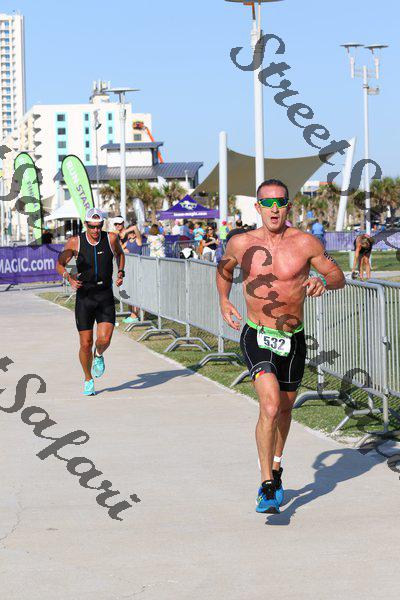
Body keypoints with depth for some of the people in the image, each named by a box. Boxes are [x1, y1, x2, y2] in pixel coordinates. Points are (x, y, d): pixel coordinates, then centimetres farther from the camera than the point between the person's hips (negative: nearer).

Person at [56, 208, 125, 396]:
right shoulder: (75, 242, -6)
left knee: (104, 339, -16)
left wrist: (121, 273, 5)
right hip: (84, 297, 0)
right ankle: (88, 380, 23)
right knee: (85, 344, 0)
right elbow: (60, 264, 1)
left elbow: (120, 254, 20)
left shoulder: (111, 238, -2)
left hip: (106, 297, 1)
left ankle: (98, 355, 21)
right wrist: (69, 278, -17)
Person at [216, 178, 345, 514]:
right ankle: (267, 486, -16)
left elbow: (339, 276, 1)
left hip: (293, 339, 2)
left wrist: (323, 283, -21)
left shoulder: (305, 243, -7)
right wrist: (223, 301, 6)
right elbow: (224, 268, 20)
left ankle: (276, 468, 47)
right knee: (270, 406, -23)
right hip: (257, 336, -2)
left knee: (285, 407, 19)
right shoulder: (241, 244, -3)